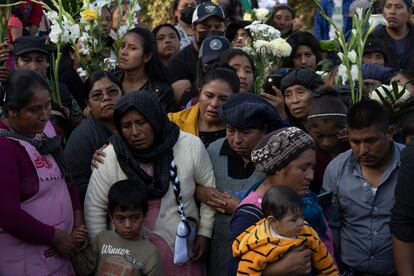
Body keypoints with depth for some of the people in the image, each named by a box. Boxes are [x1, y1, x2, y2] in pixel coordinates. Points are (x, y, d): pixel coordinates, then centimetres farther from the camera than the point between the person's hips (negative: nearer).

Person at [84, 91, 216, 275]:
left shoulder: (191, 146, -12)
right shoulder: (110, 157, -14)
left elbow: (208, 188, 1)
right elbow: (94, 207, -7)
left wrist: (204, 233, 1)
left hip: (182, 248, 1)